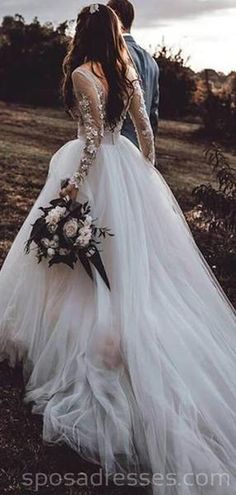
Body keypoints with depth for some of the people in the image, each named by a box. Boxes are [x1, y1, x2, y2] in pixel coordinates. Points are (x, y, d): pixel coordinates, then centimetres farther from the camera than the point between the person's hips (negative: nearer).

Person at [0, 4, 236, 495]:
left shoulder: (81, 73, -11)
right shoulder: (127, 71, 7)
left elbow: (93, 133, -19)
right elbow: (144, 128, 7)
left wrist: (75, 183, -18)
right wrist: (146, 173, 17)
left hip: (95, 168, -6)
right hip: (126, 164, 7)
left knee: (89, 261, 2)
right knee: (133, 258, 12)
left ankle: (89, 354, 9)